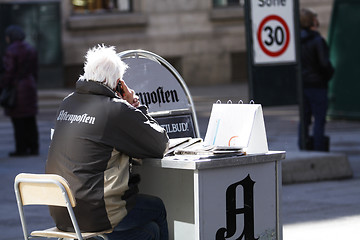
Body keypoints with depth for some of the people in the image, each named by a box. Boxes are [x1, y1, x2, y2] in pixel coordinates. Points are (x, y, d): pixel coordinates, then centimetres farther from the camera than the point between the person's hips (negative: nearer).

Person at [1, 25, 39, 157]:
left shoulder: (11, 51, -14)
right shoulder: (30, 49, 8)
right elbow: (34, 70, 11)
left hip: (15, 87, -7)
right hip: (30, 86, 7)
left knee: (18, 120, -1)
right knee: (30, 120, 10)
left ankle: (21, 149, 1)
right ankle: (34, 147, 10)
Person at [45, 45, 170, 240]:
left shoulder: (67, 104, 9)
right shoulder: (116, 110, -14)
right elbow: (160, 146, -5)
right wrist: (137, 108, 6)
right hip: (95, 215, -7)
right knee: (158, 209, 18)